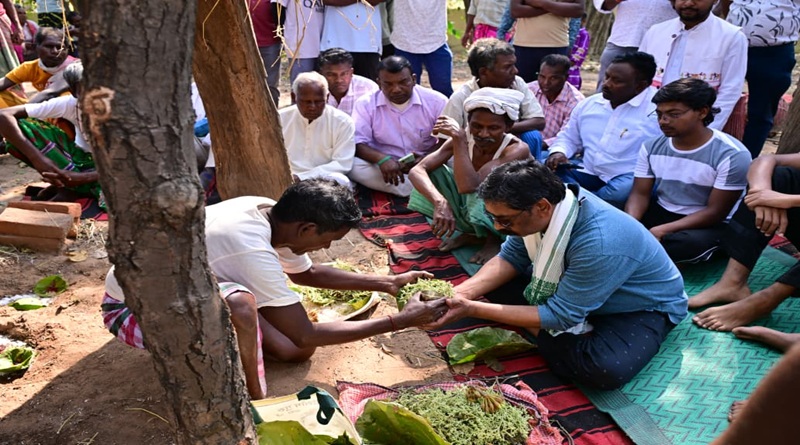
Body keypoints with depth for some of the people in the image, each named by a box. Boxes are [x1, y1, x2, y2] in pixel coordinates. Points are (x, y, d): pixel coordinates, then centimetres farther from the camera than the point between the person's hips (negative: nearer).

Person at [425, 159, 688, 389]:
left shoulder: (599, 244, -41)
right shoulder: (542, 209, -20)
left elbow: (560, 315, -32)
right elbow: (511, 258, -5)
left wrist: (473, 309, -35)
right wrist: (461, 293, -22)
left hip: (644, 307, -6)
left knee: (608, 369, -35)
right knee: (500, 283, -4)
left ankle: (534, 334, -11)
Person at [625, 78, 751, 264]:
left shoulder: (732, 155, -18)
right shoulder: (652, 147, -1)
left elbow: (716, 212, -19)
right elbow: (640, 194, -3)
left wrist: (662, 231, -29)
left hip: (709, 224, -4)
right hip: (660, 212, 5)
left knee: (693, 242, -41)